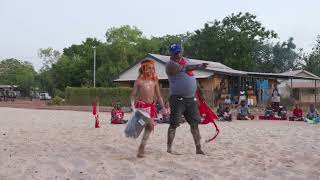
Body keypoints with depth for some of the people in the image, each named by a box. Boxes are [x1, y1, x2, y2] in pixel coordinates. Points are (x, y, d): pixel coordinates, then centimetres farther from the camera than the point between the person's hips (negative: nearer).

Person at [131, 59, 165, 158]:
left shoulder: (154, 81, 10)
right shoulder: (139, 80, -3)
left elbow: (158, 96, 16)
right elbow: (133, 95, -1)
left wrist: (163, 108, 12)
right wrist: (133, 106, -15)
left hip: (151, 106, 5)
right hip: (142, 105, -5)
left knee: (149, 126, 3)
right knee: (150, 124, -19)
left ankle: (142, 148, 13)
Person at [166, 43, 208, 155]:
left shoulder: (185, 60, 14)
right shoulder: (170, 64, -10)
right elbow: (185, 68, -25)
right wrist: (199, 66, -41)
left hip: (191, 98, 7)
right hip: (178, 98, -7)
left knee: (195, 123, 8)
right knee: (174, 124, -6)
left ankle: (198, 149, 16)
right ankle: (169, 148, 1)